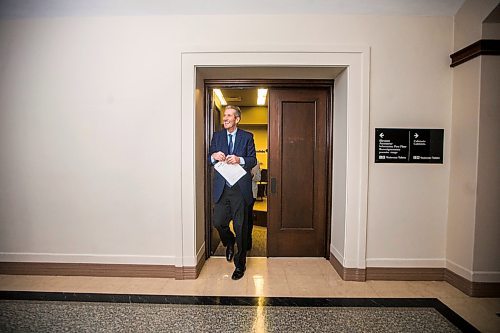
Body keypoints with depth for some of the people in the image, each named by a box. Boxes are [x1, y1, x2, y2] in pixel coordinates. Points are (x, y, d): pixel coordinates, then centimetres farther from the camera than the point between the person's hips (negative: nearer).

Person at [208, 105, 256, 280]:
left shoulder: (247, 137, 3)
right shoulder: (217, 136, 11)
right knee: (218, 222, 1)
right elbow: (209, 159, 10)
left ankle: (240, 264, 23)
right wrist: (214, 156, -13)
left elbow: (253, 160, 0)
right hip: (221, 188, 3)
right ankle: (229, 242, 37)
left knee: (240, 226, 5)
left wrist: (239, 159, -19)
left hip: (240, 187, -2)